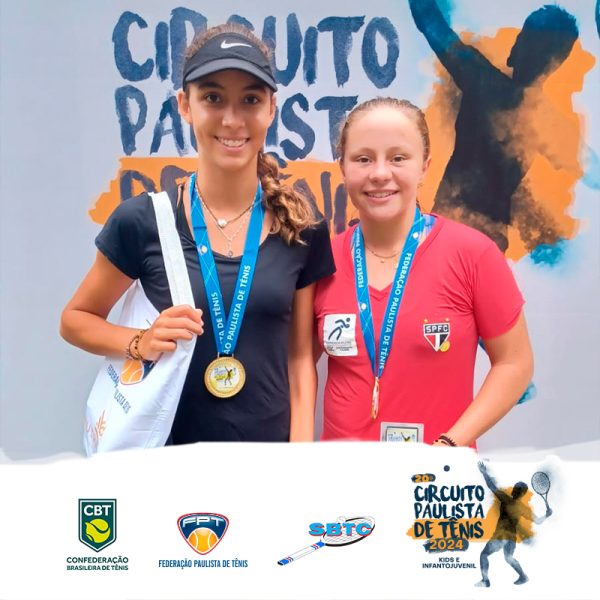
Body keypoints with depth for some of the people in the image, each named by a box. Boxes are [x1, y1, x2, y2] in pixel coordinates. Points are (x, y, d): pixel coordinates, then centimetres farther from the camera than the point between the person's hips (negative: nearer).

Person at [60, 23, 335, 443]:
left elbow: (300, 357, 0)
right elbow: (76, 319, 2)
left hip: (270, 454, 2)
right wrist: (141, 343, -16)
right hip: (170, 458, -1)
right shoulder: (143, 221, -10)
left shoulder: (302, 229, -5)